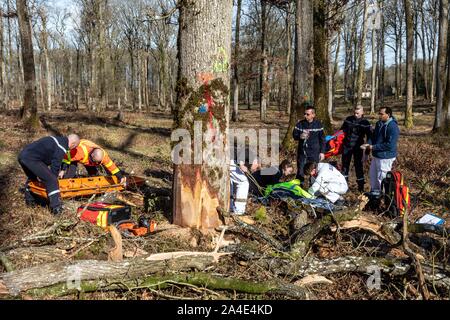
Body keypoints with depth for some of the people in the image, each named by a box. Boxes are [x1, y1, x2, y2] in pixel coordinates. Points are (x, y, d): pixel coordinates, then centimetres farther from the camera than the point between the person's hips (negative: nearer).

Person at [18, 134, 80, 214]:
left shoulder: (56, 139, 23)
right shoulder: (62, 148, -7)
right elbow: (55, 165, -7)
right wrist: (54, 178, 5)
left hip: (22, 155, 10)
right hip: (31, 159, -10)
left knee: (32, 178, 34)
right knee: (51, 181, -7)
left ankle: (29, 201, 44)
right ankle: (56, 208, -7)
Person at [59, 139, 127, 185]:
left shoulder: (102, 154, -33)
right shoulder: (81, 152, -48)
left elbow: (111, 166, -25)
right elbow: (67, 157, -36)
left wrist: (120, 177, -24)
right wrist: (62, 170, -32)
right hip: (73, 154, -4)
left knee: (94, 172, -2)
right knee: (70, 173, -19)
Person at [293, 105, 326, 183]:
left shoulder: (318, 124, -1)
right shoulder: (300, 124, 0)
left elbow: (322, 139, 5)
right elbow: (294, 135, 4)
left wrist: (322, 152, 2)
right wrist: (300, 136, -20)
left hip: (314, 154, -1)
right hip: (302, 153, 1)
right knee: (300, 173, 4)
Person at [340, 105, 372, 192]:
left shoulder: (365, 123, -8)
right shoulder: (348, 119, 2)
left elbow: (369, 137, -5)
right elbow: (342, 130, 13)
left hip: (358, 147, -3)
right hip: (346, 146, 4)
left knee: (358, 165, 0)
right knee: (345, 164, 11)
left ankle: (361, 186, 9)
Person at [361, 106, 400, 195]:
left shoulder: (393, 127, -22)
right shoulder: (379, 123, 6)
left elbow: (390, 145, -25)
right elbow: (374, 136, 16)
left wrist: (374, 147, -22)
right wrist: (369, 144, -5)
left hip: (386, 157, -9)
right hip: (376, 155, 9)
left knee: (382, 177, 0)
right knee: (373, 174, 21)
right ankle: (374, 191, 38)